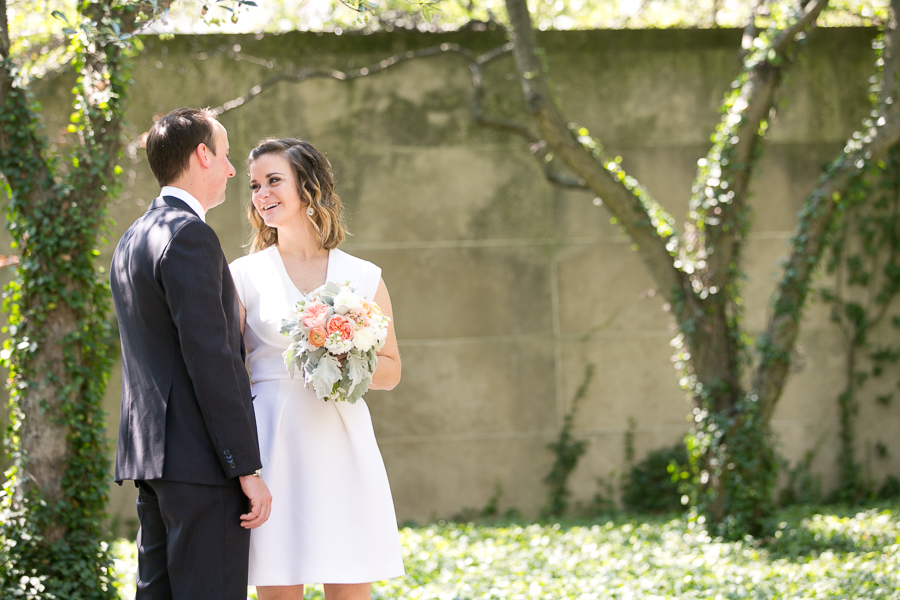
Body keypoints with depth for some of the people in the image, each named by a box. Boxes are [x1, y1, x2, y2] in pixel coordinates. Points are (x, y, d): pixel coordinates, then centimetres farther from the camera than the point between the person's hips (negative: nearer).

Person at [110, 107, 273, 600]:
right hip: (200, 460, -10)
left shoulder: (131, 240, 18)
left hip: (147, 450, 10)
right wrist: (247, 468, -17)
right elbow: (209, 358, -18)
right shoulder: (189, 236, -13)